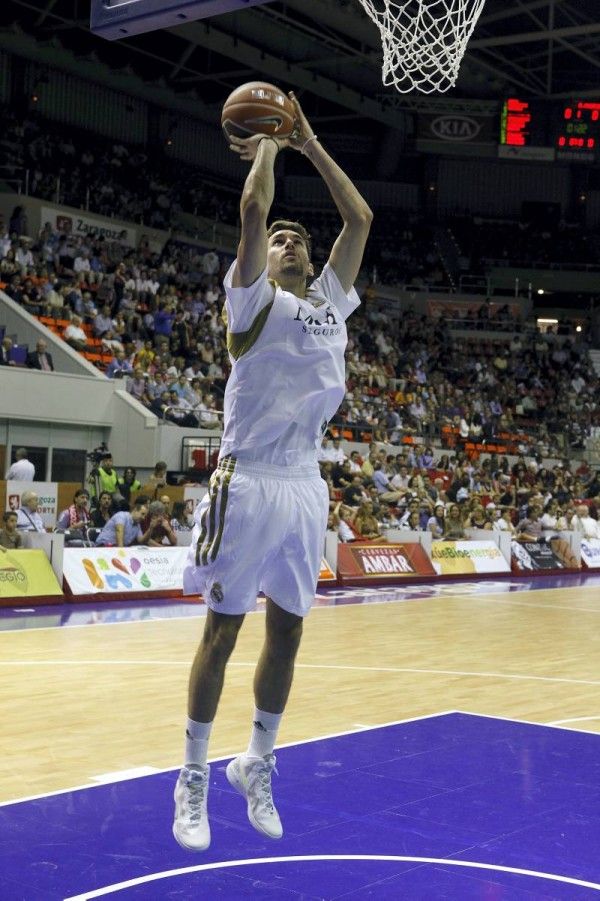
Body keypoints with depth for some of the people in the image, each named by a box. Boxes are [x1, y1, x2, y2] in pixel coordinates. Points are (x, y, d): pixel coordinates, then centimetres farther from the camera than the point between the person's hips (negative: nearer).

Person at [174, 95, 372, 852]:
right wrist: (267, 144, 3)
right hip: (248, 484, -6)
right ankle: (193, 780, 11)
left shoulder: (331, 301, 16)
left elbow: (360, 219, 15)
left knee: (286, 630, 11)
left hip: (304, 487, 6)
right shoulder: (255, 297, -1)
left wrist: (311, 146, 17)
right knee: (223, 628, 0)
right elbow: (253, 210, -13)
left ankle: (257, 765, 26)